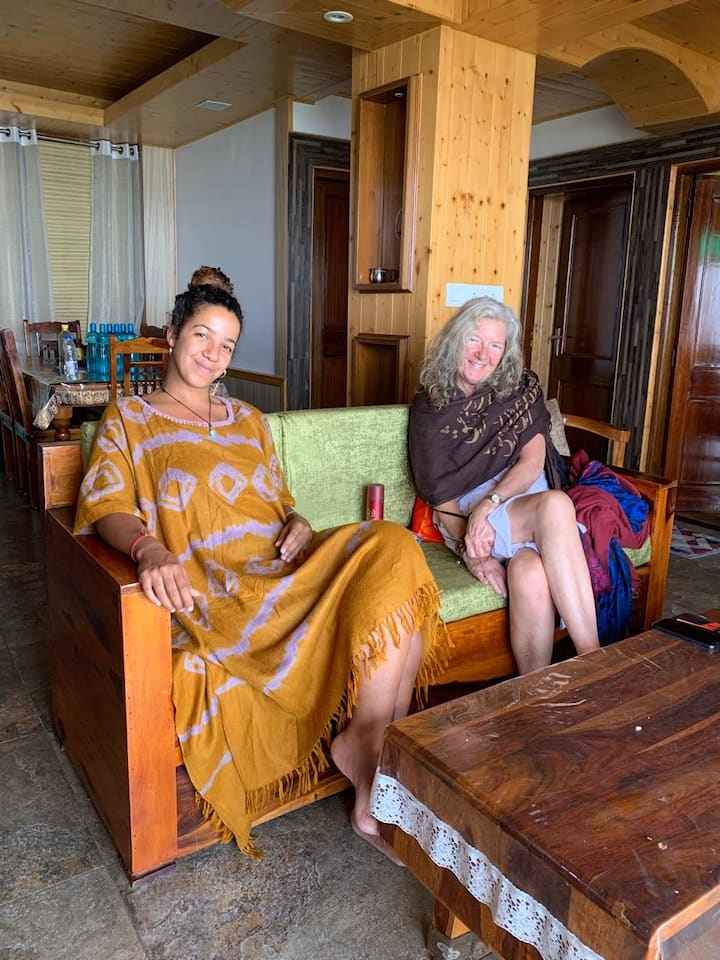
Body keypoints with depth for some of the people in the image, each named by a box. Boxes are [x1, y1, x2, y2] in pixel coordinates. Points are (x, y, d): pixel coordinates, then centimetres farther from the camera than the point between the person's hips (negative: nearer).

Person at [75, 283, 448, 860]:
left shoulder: (248, 420, 27)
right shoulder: (129, 418, 12)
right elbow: (106, 504, -4)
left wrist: (298, 522, 0)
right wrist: (150, 550, -28)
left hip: (283, 566, 6)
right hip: (216, 587, -6)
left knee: (396, 550, -24)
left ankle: (368, 745, -19)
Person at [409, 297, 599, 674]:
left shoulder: (521, 388, 10)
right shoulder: (429, 405, 7)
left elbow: (532, 463, -1)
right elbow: (438, 491, -1)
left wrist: (488, 505, -19)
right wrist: (468, 550, -16)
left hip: (523, 499, 2)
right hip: (464, 517, -2)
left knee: (529, 572, -37)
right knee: (556, 504, -35)